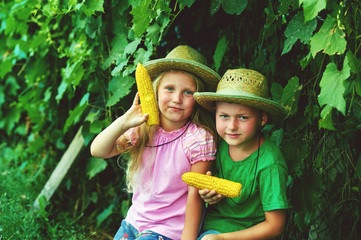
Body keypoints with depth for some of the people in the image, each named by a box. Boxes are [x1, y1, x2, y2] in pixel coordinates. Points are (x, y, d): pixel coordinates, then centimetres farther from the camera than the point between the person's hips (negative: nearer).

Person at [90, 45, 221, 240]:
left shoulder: (200, 138, -15)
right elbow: (98, 151, -9)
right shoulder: (143, 129, -2)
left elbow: (194, 195, -13)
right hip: (133, 222, 5)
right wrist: (123, 123, -25)